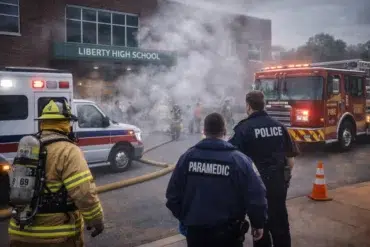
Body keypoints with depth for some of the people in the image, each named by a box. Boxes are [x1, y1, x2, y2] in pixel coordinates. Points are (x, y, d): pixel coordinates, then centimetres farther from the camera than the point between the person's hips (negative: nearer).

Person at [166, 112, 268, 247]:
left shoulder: (187, 157, -7)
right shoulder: (238, 159, -14)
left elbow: (173, 193, 0)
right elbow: (256, 195, -14)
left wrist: (183, 217, 16)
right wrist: (258, 224, 2)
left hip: (195, 229, 2)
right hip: (226, 231, -2)